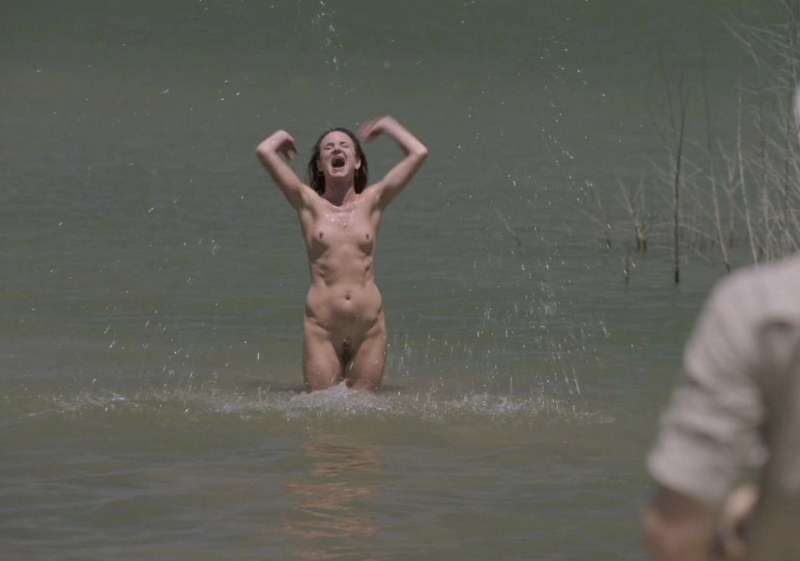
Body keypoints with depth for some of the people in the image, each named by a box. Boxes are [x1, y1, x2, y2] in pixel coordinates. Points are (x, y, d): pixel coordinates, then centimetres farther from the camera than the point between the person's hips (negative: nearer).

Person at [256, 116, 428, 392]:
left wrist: (388, 126, 20)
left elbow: (419, 154, 5)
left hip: (370, 328, 1)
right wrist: (281, 136, 19)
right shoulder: (310, 203, 5)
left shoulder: (372, 202, 10)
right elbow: (265, 151, -2)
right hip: (322, 328, -1)